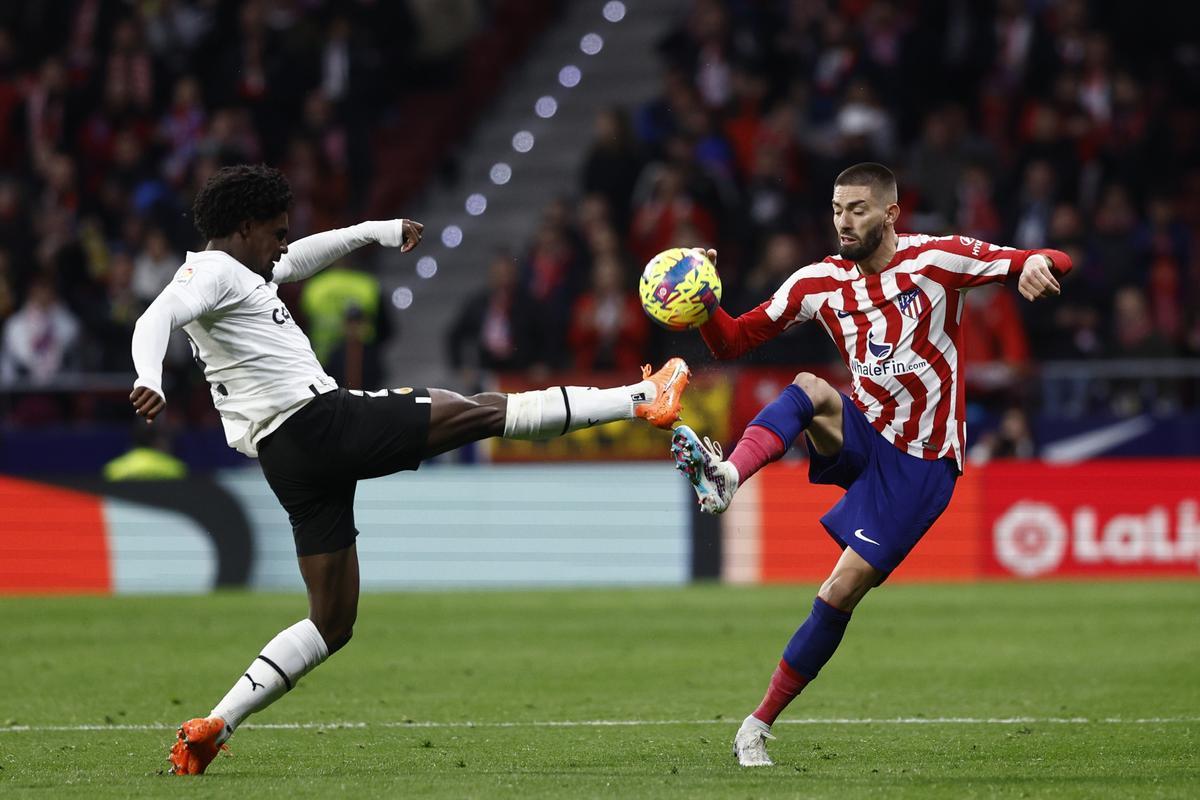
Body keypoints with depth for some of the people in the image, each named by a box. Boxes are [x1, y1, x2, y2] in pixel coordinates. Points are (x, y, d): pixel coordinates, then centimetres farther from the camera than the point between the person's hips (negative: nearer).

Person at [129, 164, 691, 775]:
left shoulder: (234, 273, 22)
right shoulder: (212, 272, -7)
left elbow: (298, 261, 40)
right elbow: (155, 320, -26)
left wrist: (373, 232, 42)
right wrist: (150, 381, -46)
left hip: (289, 464, 10)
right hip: (321, 421, -10)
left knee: (332, 624, 12)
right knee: (483, 410, 2)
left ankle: (212, 728, 2)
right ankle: (642, 399, 10)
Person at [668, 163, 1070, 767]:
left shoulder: (934, 259, -9)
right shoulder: (820, 282, 2)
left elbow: (1049, 264, -12)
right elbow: (731, 342, 3)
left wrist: (1037, 263, -37)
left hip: (920, 466, -3)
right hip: (862, 439, 3)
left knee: (841, 593, -11)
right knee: (810, 390, -30)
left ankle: (761, 722, -1)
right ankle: (725, 477, -54)